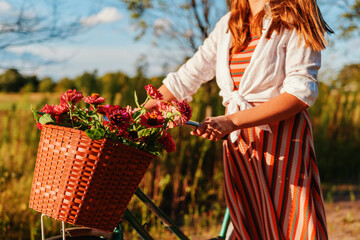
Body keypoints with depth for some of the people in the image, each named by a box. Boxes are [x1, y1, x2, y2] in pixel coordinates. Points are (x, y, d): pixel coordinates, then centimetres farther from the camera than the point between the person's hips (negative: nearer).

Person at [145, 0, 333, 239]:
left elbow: (301, 93, -16)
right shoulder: (229, 24, 13)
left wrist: (233, 121, -24)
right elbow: (185, 78, 16)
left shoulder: (295, 21, -4)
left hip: (281, 140, -5)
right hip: (238, 143, 5)